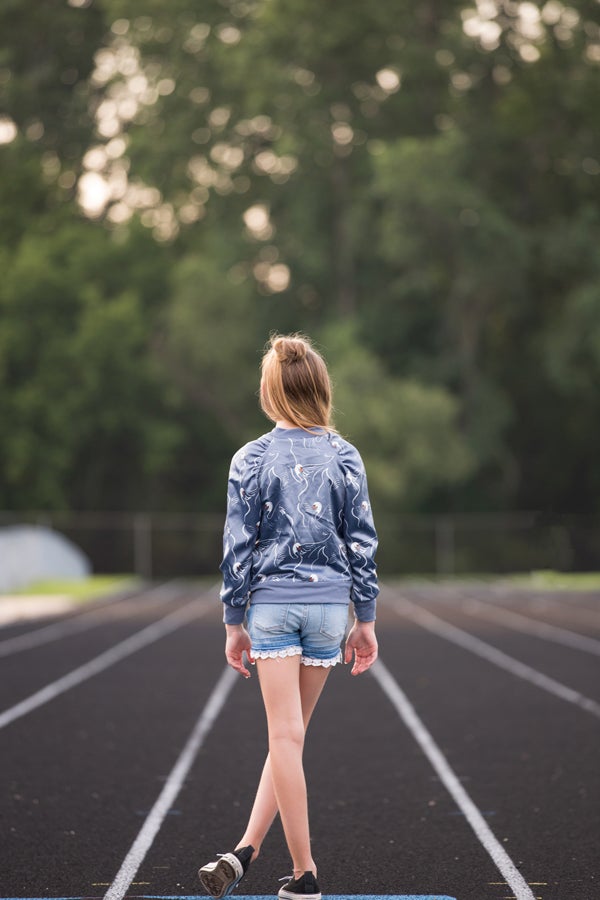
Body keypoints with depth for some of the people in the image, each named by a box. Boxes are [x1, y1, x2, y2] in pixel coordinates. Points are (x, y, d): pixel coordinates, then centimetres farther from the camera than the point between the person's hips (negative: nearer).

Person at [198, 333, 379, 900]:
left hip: (271, 602, -2)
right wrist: (366, 620, 8)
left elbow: (238, 544, -3)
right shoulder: (345, 458, 1)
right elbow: (362, 541, 2)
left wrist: (234, 621, 4)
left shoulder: (252, 460, -3)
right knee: (290, 734, 11)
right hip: (328, 603, 2)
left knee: (285, 736, -1)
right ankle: (247, 849, 7)